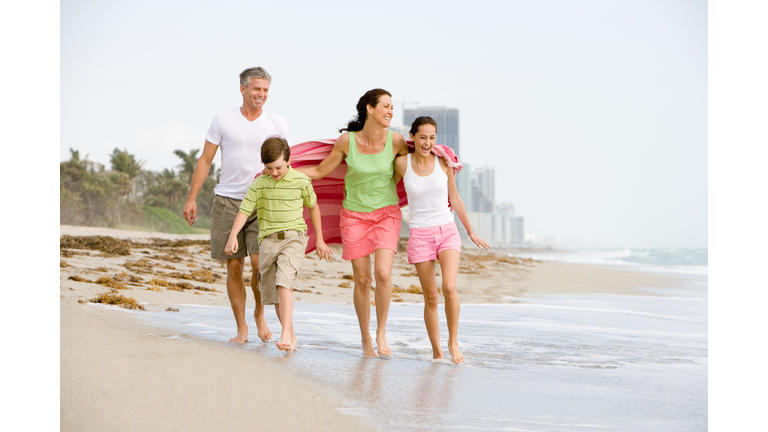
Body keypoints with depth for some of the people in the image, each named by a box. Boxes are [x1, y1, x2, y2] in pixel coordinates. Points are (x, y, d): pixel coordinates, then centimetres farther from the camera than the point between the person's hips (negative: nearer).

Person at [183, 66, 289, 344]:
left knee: (259, 261, -14)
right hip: (227, 200, 0)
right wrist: (191, 198, 1)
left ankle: (260, 313, 12)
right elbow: (205, 161, 6)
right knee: (234, 267, 1)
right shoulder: (223, 120, 4)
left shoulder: (276, 124, 6)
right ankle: (241, 328, 11)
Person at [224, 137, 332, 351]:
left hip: (293, 237, -3)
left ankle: (286, 333, -28)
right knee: (271, 290, 8)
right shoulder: (259, 184, 0)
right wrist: (233, 236, -20)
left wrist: (319, 239, 16)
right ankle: (291, 335, 22)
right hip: (268, 239, 4)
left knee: (283, 280, -24)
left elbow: (313, 206, 12)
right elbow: (244, 211, -4)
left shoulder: (301, 181, -3)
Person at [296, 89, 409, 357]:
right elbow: (320, 171, 2)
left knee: (382, 273, -18)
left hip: (386, 213, 0)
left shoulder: (395, 141, -8)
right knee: (362, 279, 1)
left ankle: (381, 332, 2)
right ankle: (365, 339, 17)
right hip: (355, 215, 0)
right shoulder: (347, 141, -9)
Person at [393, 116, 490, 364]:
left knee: (450, 287, -20)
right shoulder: (402, 163, -3)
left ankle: (453, 341, -2)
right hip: (420, 235, 0)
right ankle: (436, 352, 13)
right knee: (431, 297, 0)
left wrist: (471, 232, 17)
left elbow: (455, 199, 11)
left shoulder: (443, 162, 0)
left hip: (447, 231, 0)